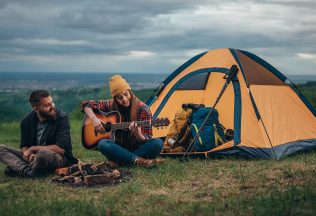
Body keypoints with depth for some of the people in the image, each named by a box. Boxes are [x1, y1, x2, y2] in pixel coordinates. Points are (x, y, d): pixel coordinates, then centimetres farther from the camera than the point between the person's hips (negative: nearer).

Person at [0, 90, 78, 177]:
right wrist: (29, 154, -20)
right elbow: (24, 146, 6)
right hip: (35, 157, 5)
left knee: (43, 154, -40)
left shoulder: (61, 118, -14)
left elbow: (61, 148, -21)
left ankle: (19, 169, -13)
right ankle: (28, 171, -28)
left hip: (60, 158, -5)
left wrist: (33, 149, -17)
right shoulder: (27, 121, 0)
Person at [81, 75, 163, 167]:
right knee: (102, 144, -33)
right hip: (119, 148, 1)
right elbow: (87, 104, 6)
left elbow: (145, 141, -11)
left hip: (137, 148, -1)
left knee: (158, 143, -31)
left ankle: (120, 160, -27)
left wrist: (138, 134, -34)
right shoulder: (111, 105, -4)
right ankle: (138, 160, -32)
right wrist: (95, 119, -11)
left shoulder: (143, 109, -10)